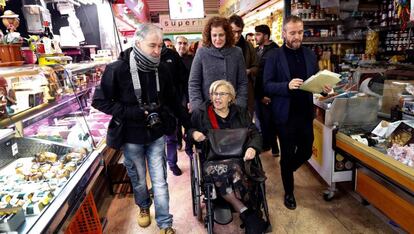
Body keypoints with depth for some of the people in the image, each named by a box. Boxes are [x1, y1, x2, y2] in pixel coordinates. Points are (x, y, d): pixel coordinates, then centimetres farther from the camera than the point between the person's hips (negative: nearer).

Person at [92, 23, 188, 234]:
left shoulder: (161, 70, -4)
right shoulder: (117, 69, -17)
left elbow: (170, 100, 8)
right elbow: (99, 101, -12)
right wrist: (132, 112, -22)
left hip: (156, 135, 2)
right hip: (131, 137, -2)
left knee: (160, 182, 8)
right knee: (139, 180, 18)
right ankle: (144, 207, 48)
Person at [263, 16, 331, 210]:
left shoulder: (310, 55, 7)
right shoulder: (274, 56, -7)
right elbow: (267, 85, -12)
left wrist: (324, 87, -10)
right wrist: (287, 85, -28)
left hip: (305, 113, 5)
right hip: (286, 114, -4)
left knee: (306, 151, 15)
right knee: (287, 154, 8)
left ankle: (287, 171, 46)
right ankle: (289, 192, 29)